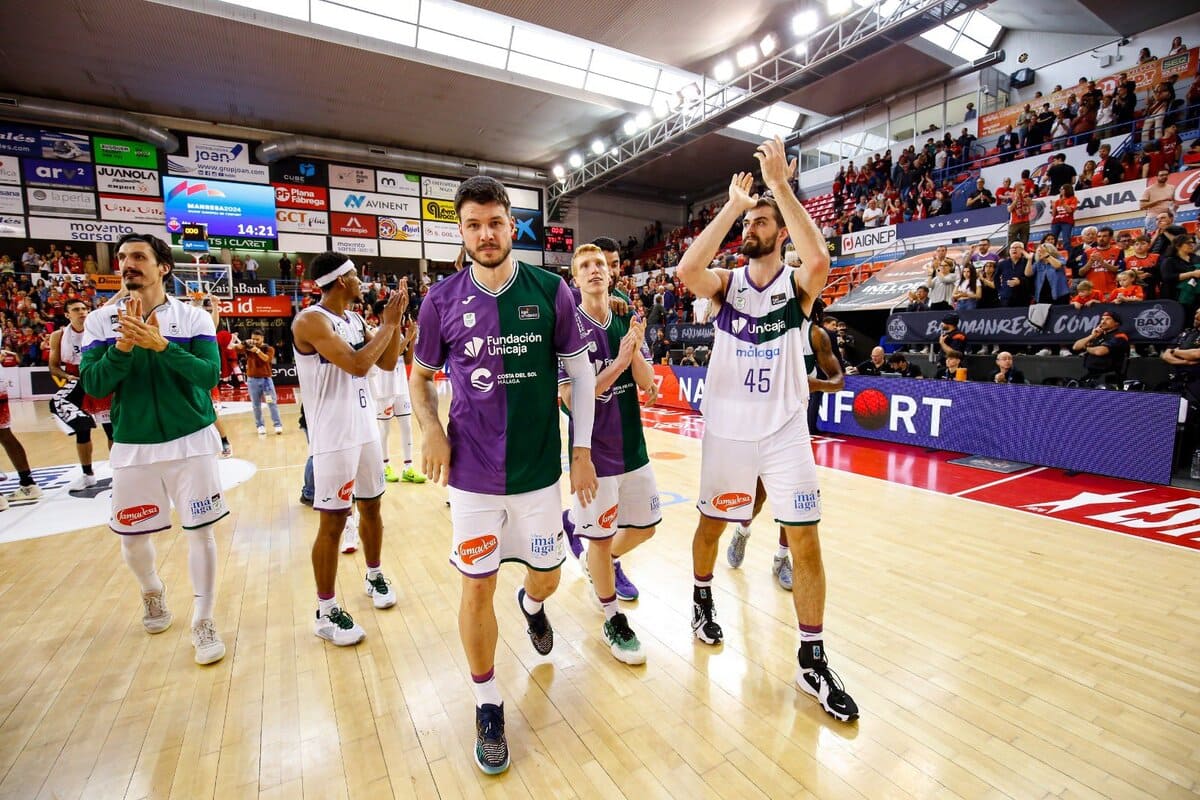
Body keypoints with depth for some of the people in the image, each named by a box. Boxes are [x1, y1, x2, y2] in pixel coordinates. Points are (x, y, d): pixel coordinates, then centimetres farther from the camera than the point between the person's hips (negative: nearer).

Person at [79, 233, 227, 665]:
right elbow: (94, 385, -6)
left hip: (191, 441, -2)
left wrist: (160, 345, -27)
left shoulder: (194, 317, -5)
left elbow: (210, 375, -15)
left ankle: (203, 622, 17)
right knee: (131, 538, 15)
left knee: (200, 531, 1)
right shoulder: (99, 320, 1)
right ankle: (152, 592, 46)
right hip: (132, 445, 3)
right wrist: (124, 345, -21)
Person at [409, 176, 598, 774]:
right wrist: (429, 429, -9)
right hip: (472, 473, 0)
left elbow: (581, 371, 2)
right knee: (477, 588, 7)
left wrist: (583, 451, 0)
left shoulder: (551, 291, -5)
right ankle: (488, 706, 33)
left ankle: (531, 605, 55)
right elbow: (420, 375, 10)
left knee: (547, 576, 15)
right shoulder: (442, 299, -3)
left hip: (540, 467, 1)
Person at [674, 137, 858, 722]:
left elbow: (819, 260, -26)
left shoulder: (798, 283, -1)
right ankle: (702, 600, 44)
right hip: (726, 430, 1)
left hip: (785, 432, -1)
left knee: (806, 544, 1)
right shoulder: (726, 283, 2)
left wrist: (781, 185, -21)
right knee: (711, 523, 16)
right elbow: (685, 270, -20)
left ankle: (812, 662, 19)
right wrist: (730, 206, -16)